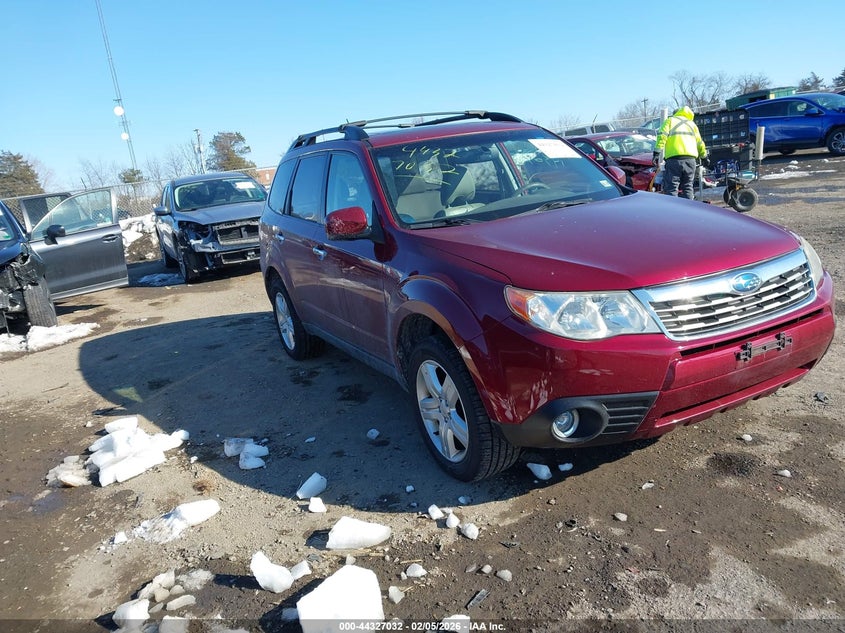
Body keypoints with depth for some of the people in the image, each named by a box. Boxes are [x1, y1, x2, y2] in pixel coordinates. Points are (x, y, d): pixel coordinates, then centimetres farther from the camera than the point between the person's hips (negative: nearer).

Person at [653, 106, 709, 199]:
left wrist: (657, 153, -8)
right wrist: (704, 157, 40)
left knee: (671, 188, -7)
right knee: (687, 188, 11)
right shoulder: (692, 124, 29)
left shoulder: (670, 120, 16)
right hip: (690, 159, 5)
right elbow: (700, 143, 30)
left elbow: (662, 136, -1)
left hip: (674, 158, -4)